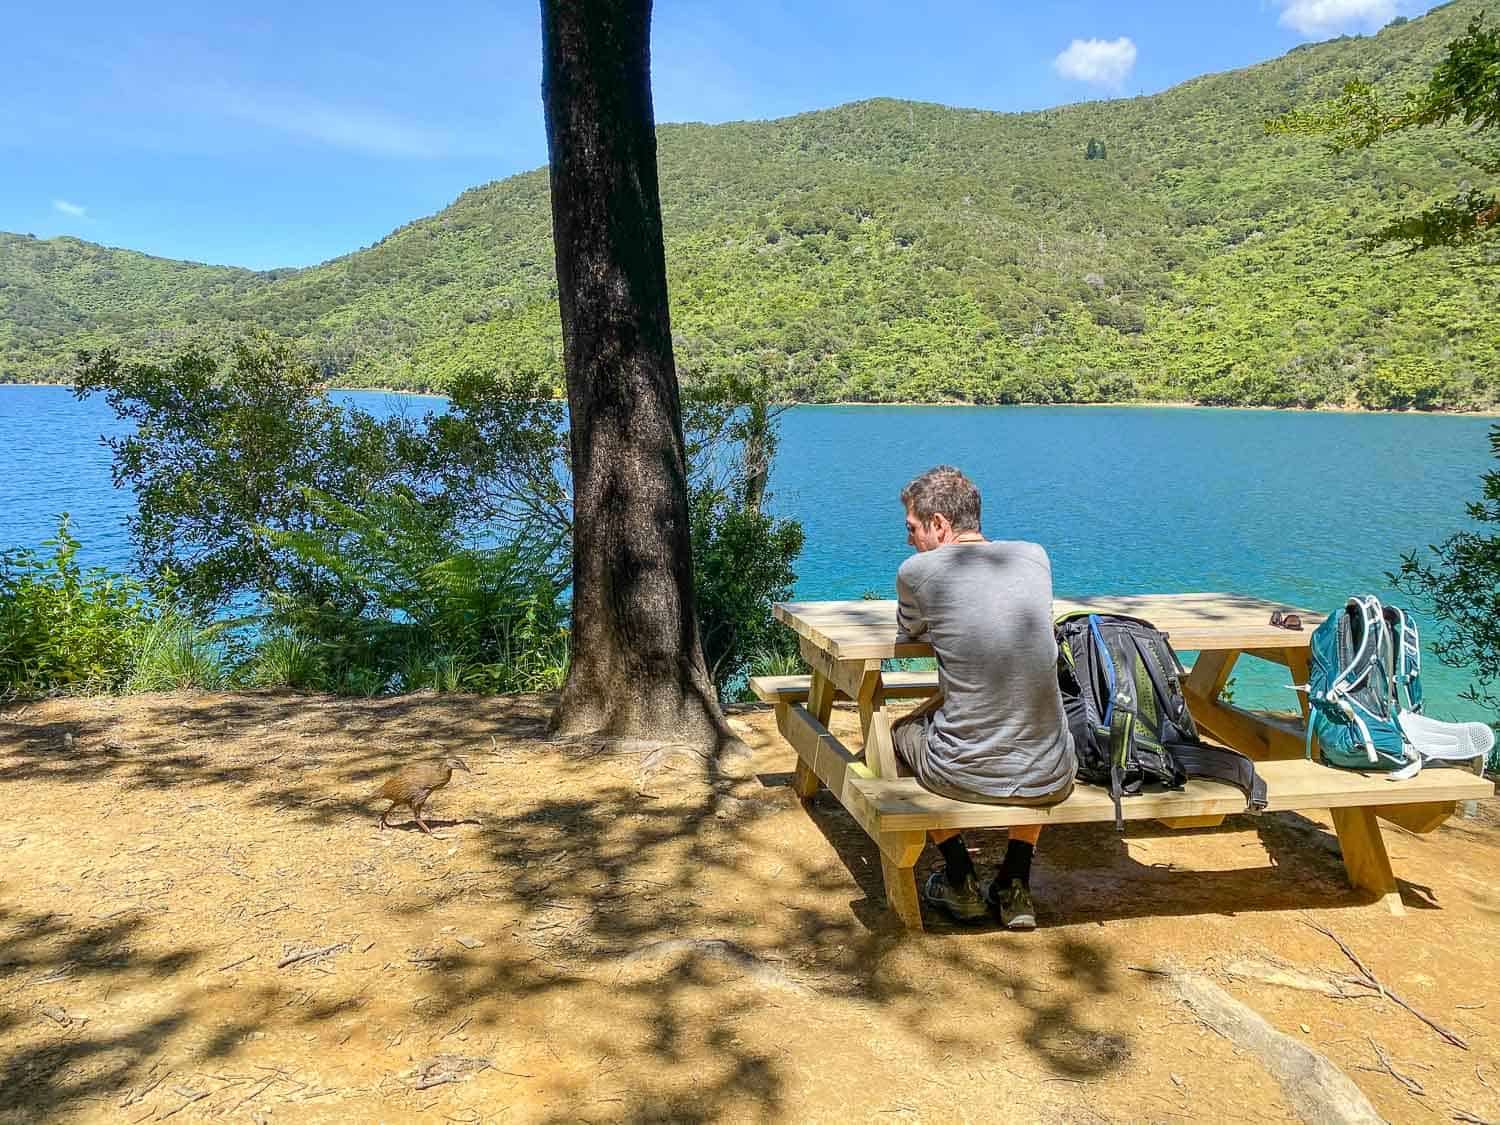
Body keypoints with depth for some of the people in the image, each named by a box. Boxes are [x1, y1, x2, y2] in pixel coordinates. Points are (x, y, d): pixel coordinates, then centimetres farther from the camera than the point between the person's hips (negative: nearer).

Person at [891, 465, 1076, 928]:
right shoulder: (1034, 556, 3)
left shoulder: (917, 571, -9)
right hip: (1052, 781, 4)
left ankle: (960, 884, 33)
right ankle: (1016, 886, 33)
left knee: (903, 729, 31)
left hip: (964, 776, -3)